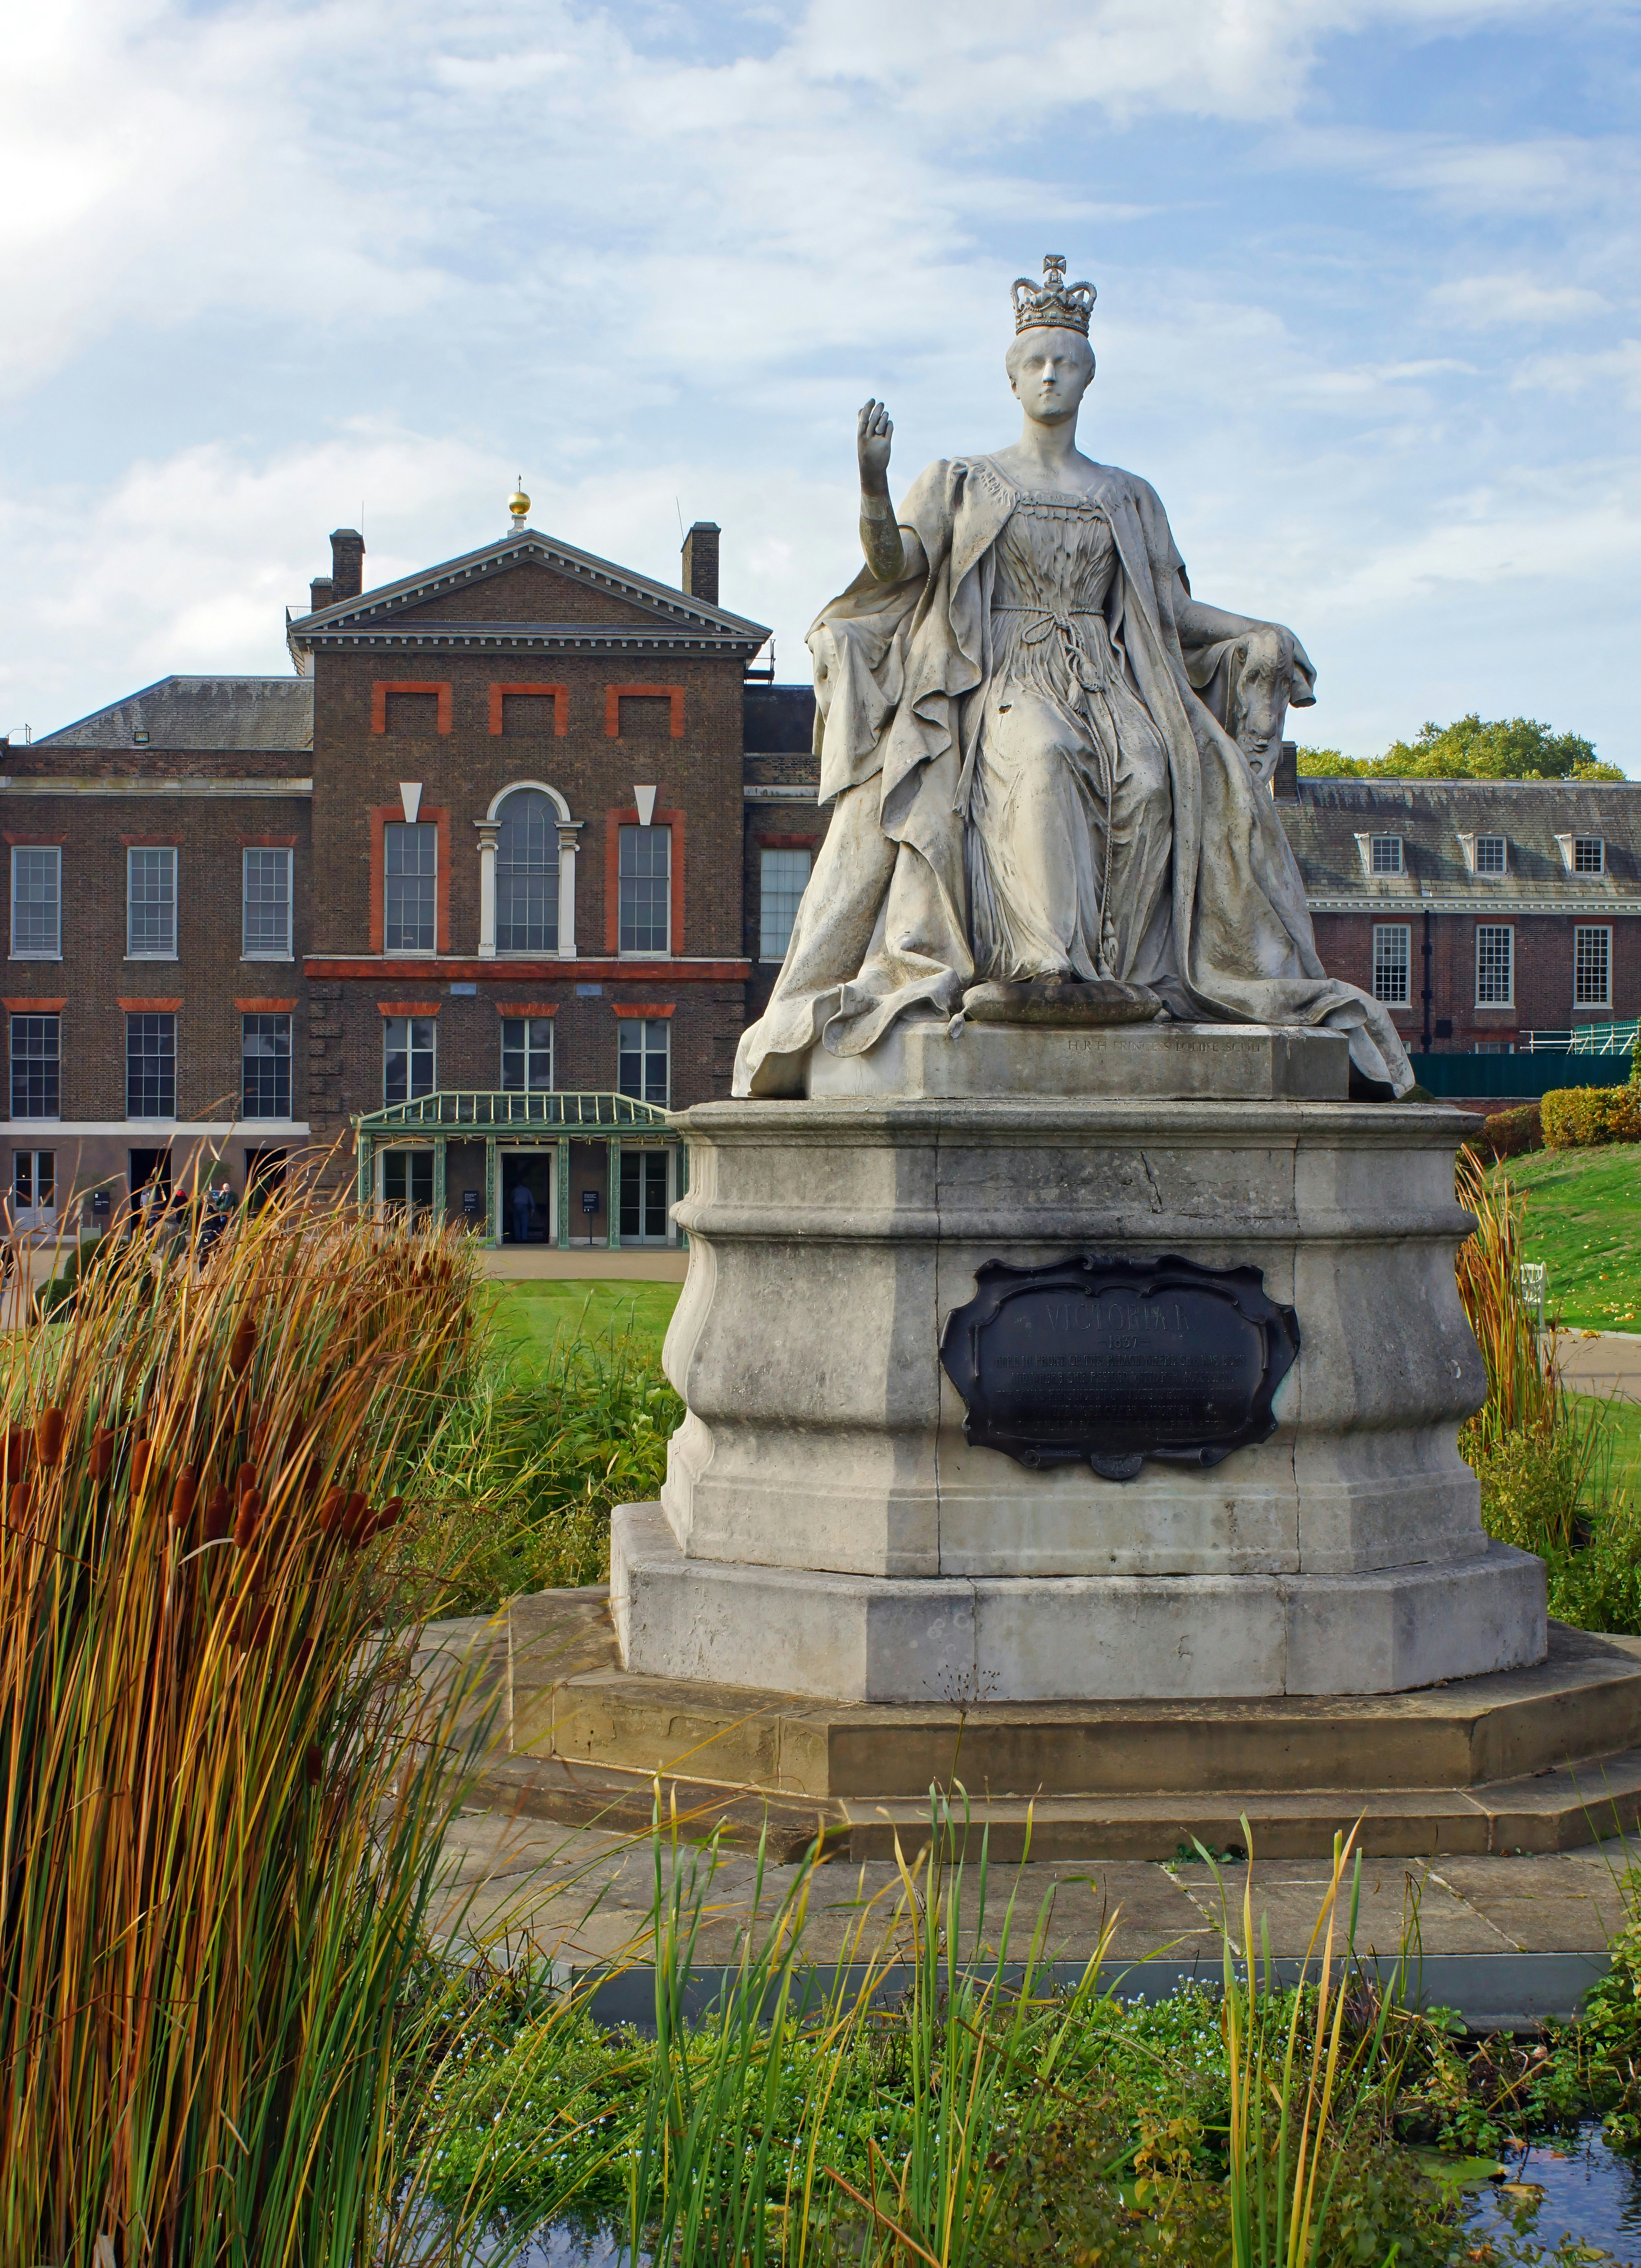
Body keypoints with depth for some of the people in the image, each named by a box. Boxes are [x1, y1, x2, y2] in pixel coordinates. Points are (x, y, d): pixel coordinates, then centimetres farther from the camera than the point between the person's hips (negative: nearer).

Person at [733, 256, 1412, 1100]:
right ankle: (1047, 962, -43)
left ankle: (1123, 964, -30)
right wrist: (873, 483, -17)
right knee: (1039, 757, -38)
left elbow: (1170, 607, 19)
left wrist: (1261, 633, 4)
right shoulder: (964, 484, 15)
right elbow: (897, 565, 1)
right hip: (1001, 684, -3)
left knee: (1152, 775, -32)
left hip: (1107, 685, 3)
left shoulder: (1127, 498, 22)